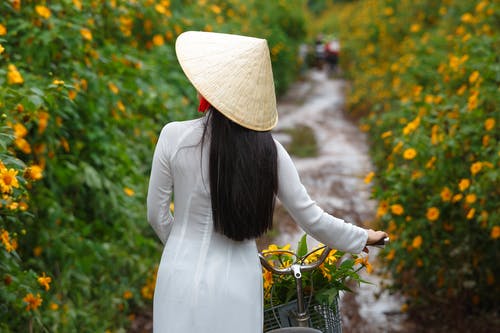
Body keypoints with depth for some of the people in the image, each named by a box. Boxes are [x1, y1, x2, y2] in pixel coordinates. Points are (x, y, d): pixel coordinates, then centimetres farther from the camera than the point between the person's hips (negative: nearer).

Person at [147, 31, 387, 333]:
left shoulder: (174, 137, -10)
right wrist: (363, 238, 17)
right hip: (239, 285, 1)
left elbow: (157, 214, 0)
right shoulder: (268, 149, -6)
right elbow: (311, 218, 0)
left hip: (184, 279, -1)